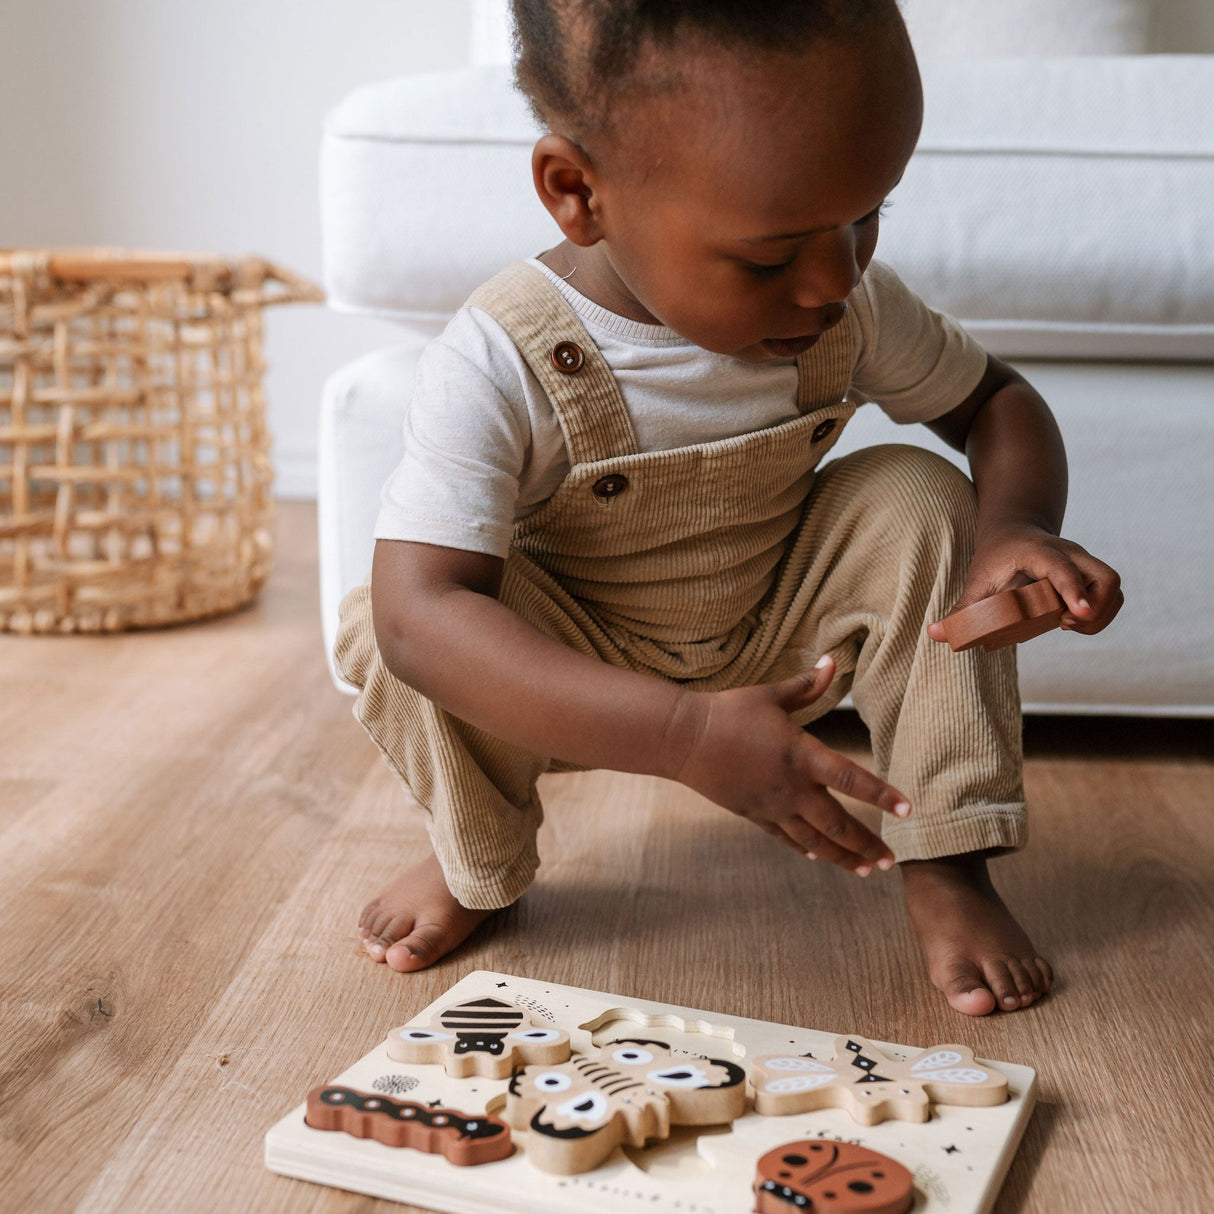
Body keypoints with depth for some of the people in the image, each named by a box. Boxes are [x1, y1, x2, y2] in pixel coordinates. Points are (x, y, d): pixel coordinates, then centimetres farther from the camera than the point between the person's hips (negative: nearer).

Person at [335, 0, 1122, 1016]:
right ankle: (481, 860, 0)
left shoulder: (851, 306, -17)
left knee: (915, 499, -21)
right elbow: (419, 613, -41)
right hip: (586, 674, -3)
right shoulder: (494, 370, -32)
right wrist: (687, 737, -51)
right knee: (377, 629, -30)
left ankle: (946, 864, -11)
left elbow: (994, 399, -1)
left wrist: (1016, 526, -26)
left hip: (776, 644, 3)